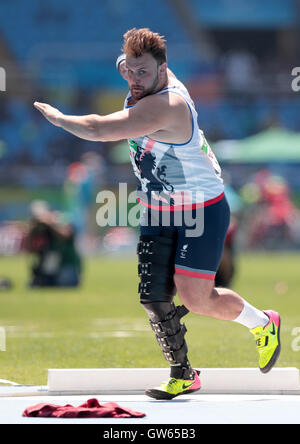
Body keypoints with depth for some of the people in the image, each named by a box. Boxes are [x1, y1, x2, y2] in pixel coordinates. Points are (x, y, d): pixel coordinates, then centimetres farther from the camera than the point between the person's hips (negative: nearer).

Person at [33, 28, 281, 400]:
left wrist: (57, 117, -19)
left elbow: (98, 130, -31)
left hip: (201, 211, -9)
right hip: (157, 214, 9)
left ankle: (263, 324, 16)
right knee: (154, 297, 0)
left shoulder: (165, 105, -30)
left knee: (196, 298, -12)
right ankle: (182, 375, 13)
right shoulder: (147, 87, -1)